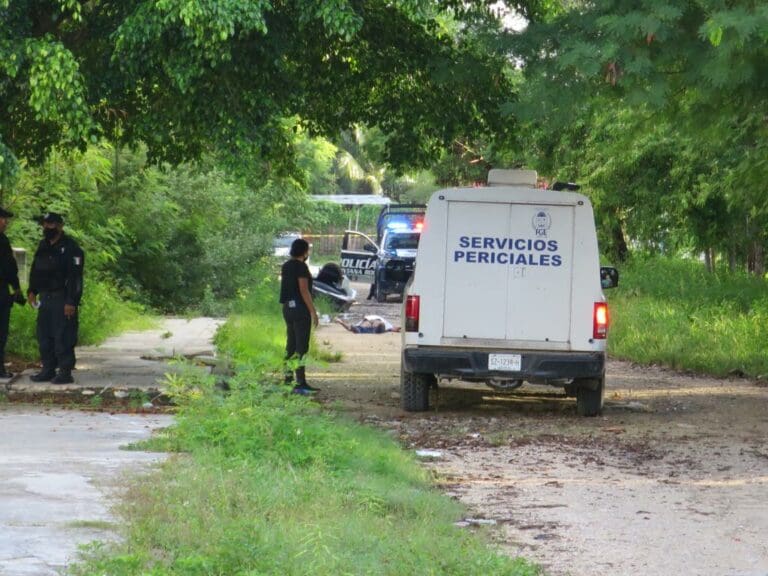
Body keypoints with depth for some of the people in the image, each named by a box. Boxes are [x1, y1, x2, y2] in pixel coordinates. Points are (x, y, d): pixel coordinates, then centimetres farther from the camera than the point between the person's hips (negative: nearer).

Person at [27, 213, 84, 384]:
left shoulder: (70, 248, -11)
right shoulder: (43, 246, 14)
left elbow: (75, 277, -15)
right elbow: (35, 271, 22)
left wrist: (71, 302, -19)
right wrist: (32, 291, 10)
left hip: (62, 300, -8)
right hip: (45, 299, 8)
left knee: (63, 337, -8)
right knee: (44, 336, 10)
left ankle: (65, 372, -4)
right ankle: (48, 370, 18)